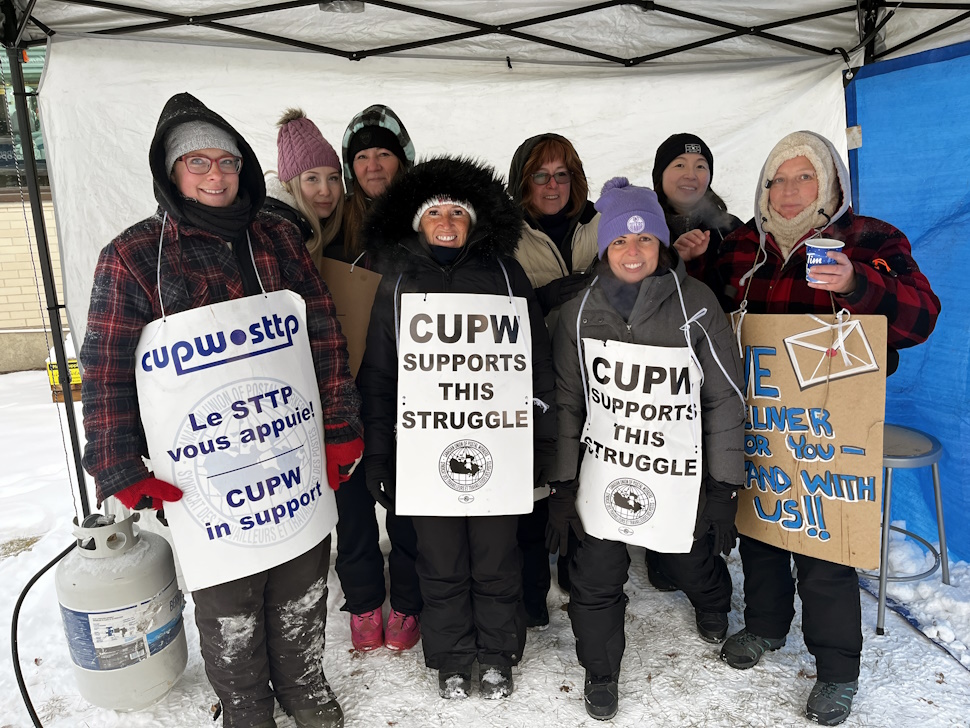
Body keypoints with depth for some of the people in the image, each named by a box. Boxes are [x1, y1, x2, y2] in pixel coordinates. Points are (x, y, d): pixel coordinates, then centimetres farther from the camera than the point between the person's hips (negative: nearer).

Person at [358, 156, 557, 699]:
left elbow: (537, 359, 4)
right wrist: (380, 456, 3)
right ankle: (451, 659, 35)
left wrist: (543, 440, 2)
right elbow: (378, 375, 7)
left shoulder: (504, 273, 3)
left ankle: (498, 655, 35)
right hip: (426, 447, 1)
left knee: (496, 559, 11)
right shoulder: (398, 283, 6)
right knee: (441, 563, 12)